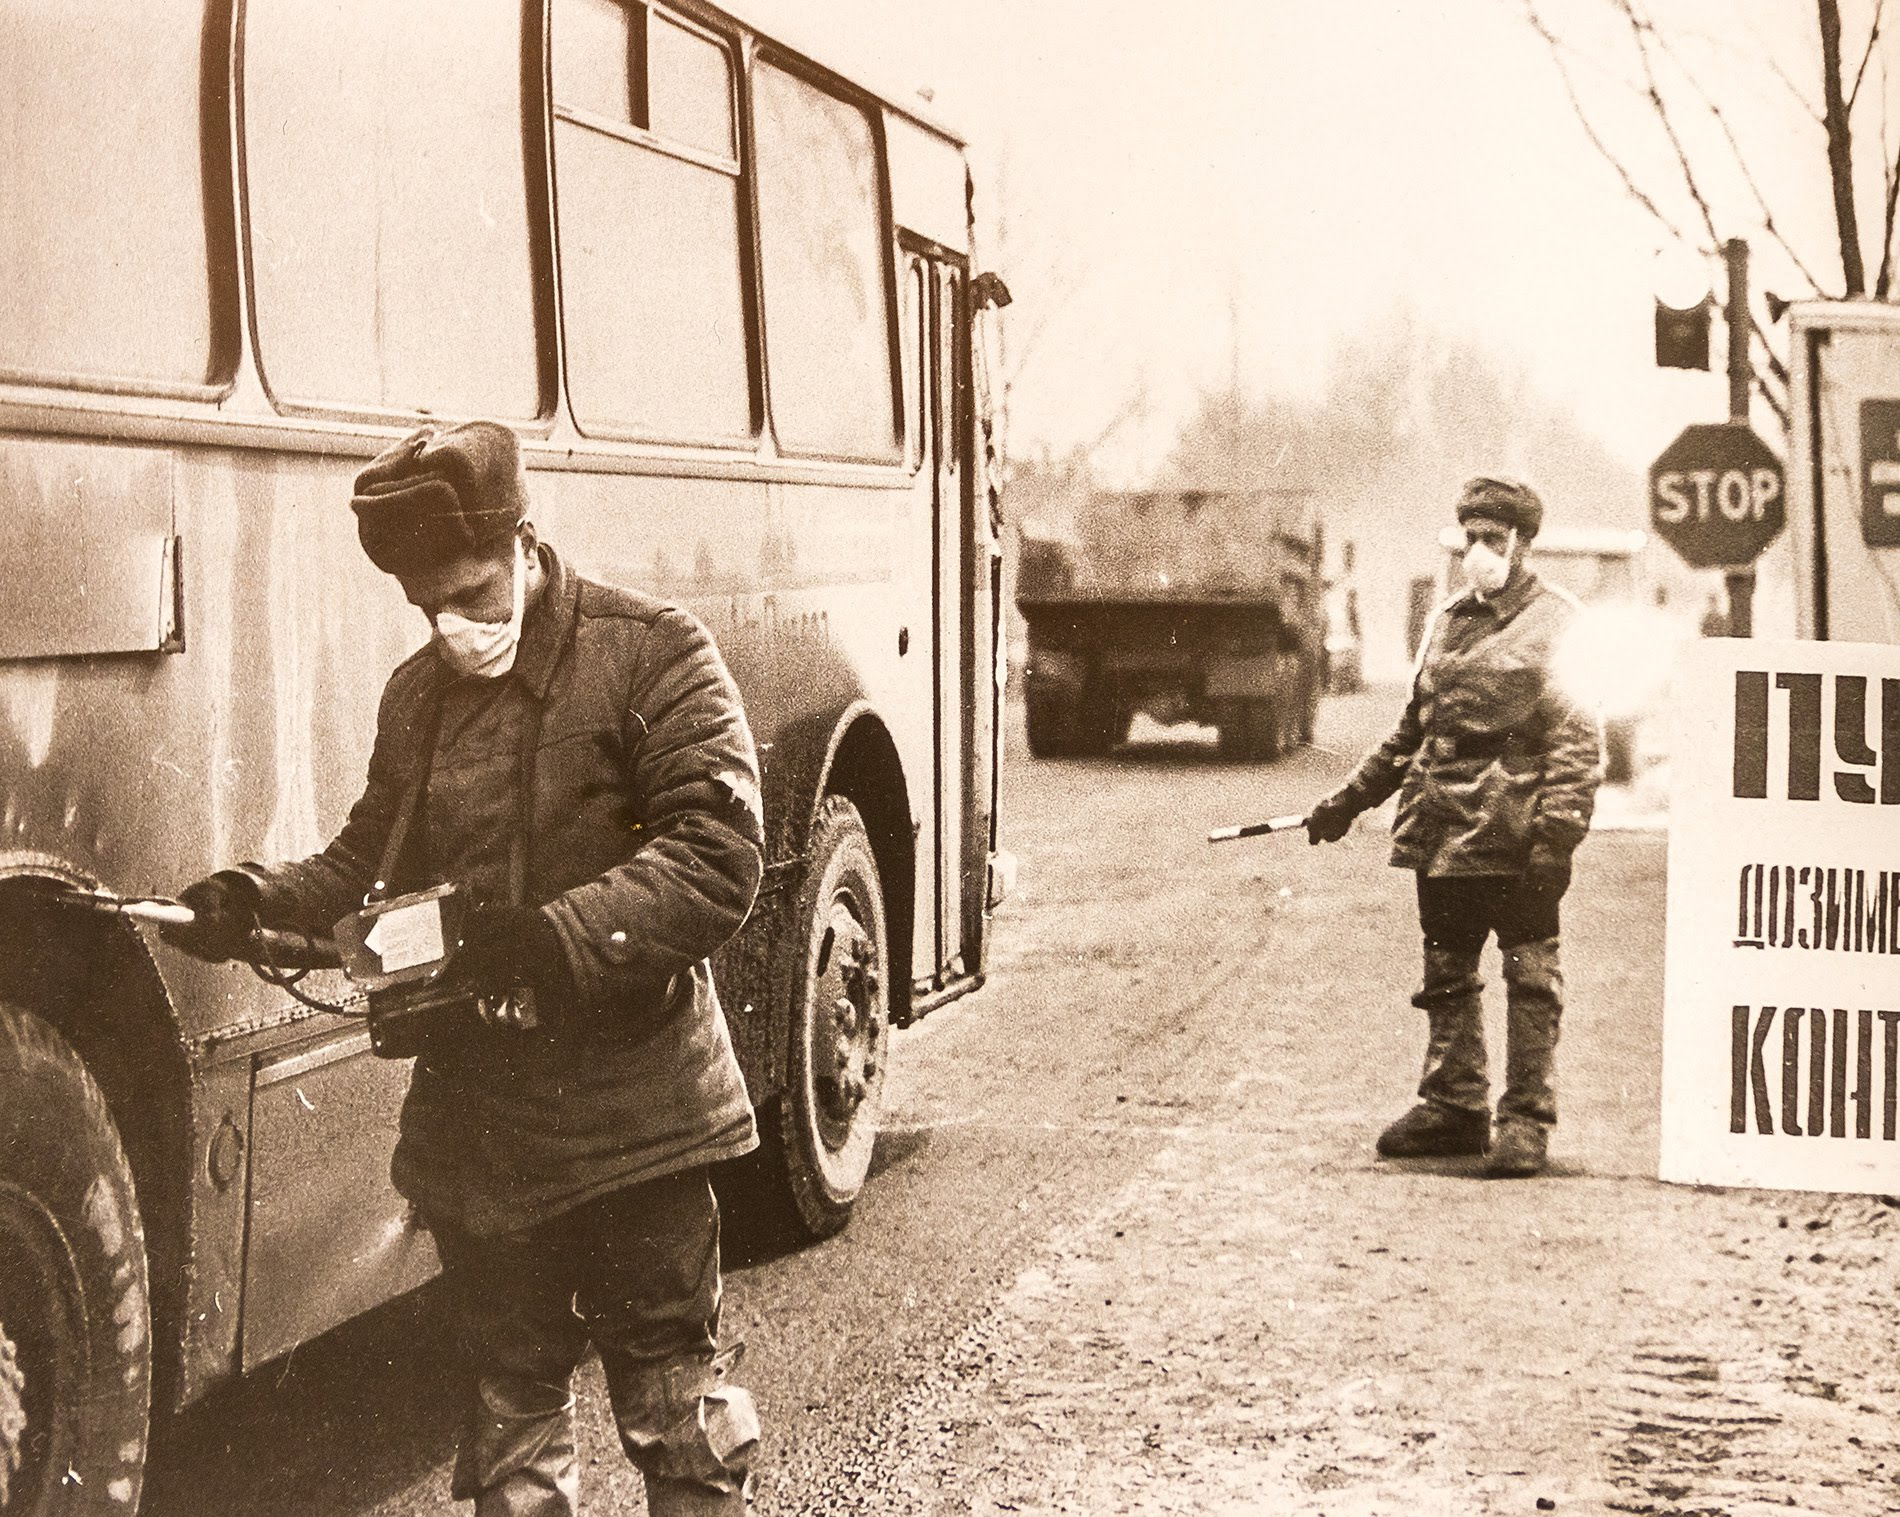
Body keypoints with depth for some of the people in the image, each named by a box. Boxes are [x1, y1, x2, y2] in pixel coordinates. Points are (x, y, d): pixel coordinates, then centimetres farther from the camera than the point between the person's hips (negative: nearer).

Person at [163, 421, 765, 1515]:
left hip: (631, 1106, -6)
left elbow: (717, 859, -17)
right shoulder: (417, 694, 12)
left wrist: (556, 939, -27)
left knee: (674, 1386, 3)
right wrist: (263, 901, -2)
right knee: (511, 1382, 16)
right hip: (475, 1120, 6)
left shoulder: (654, 656, -9)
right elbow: (374, 860, 18)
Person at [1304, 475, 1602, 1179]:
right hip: (1442, 828, 7)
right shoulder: (1449, 621, 16)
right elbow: (1415, 726, 22)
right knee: (1445, 972, 11)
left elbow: (1579, 738, -10)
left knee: (1530, 974, -1)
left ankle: (1527, 1118, 4)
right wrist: (1350, 799, 20)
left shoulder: (1556, 625, -4)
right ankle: (1455, 1107, 20)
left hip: (1517, 830, -7)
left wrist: (1557, 831, -19)